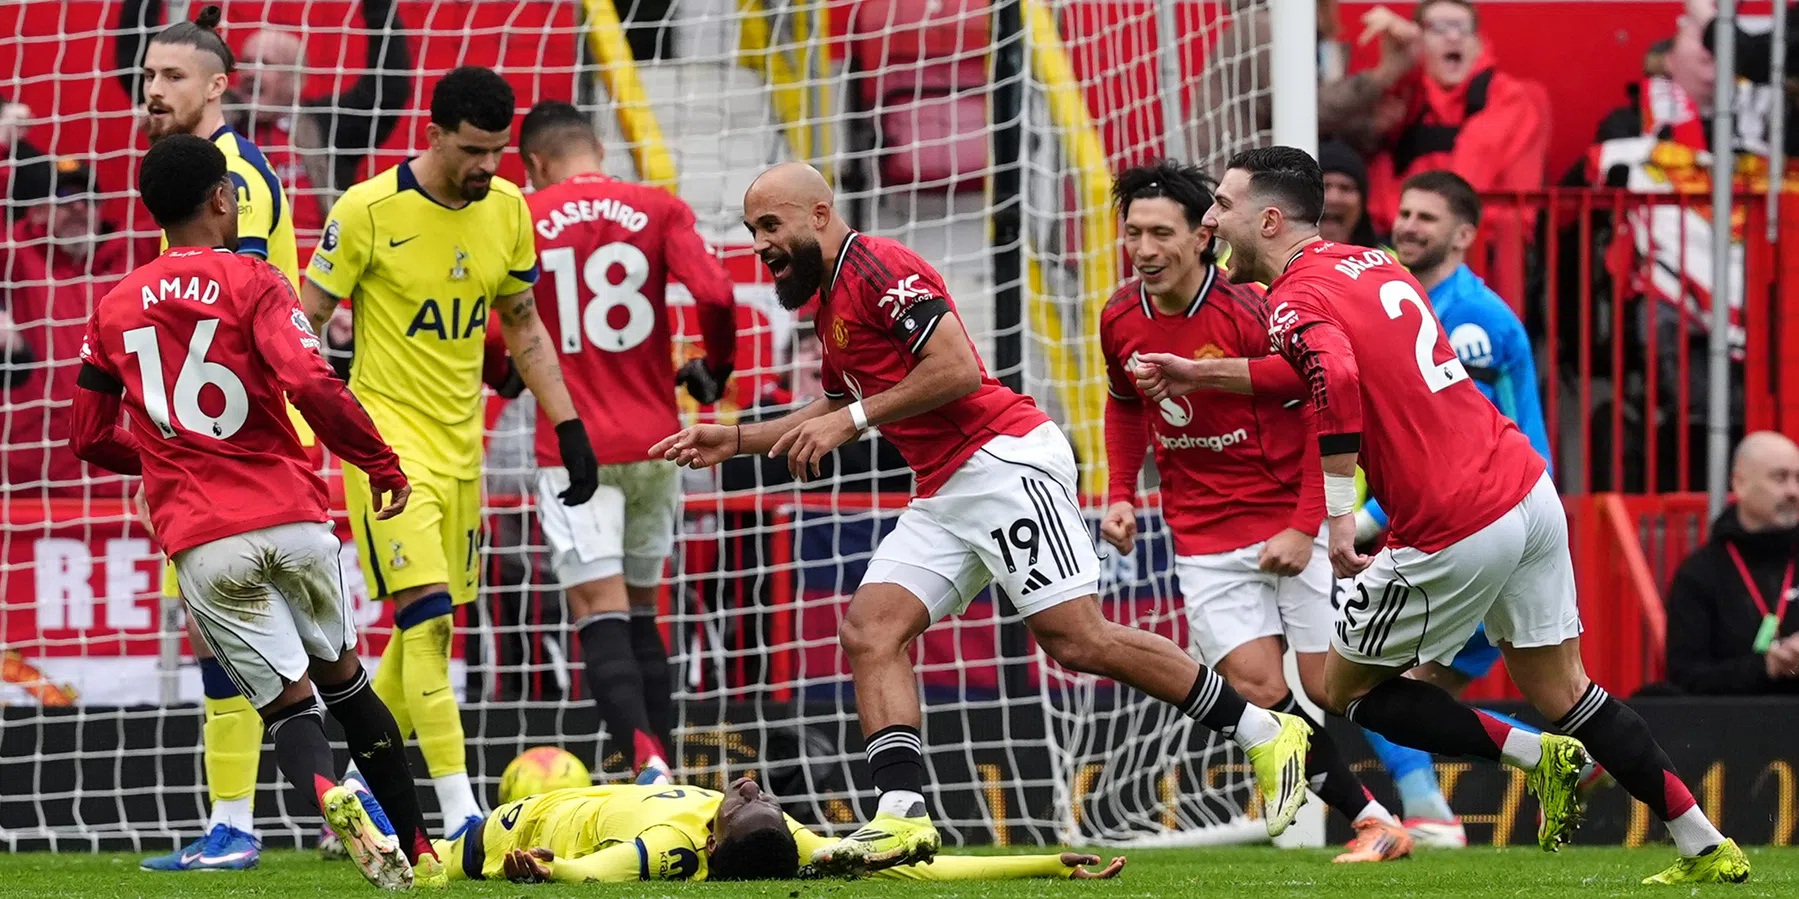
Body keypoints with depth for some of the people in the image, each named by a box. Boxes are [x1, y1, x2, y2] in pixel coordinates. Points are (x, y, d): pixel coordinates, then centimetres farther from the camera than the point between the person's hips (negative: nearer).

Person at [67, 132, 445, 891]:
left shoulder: (114, 309, 12)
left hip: (200, 544, 2)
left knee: (289, 705, 3)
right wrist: (382, 463, -4)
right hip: (291, 518, -1)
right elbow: (310, 384, -17)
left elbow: (90, 439, 18)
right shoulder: (252, 282, -1)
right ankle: (418, 852, 20)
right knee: (343, 678, 19)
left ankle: (328, 793, -31)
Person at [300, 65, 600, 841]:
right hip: (387, 433, -6)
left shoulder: (508, 210, 3)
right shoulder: (368, 211, -14)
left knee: (429, 625, 9)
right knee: (426, 616, -17)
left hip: (460, 441, 6)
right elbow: (306, 320, -6)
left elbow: (523, 325, 15)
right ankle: (460, 812, -20)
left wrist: (569, 429, 11)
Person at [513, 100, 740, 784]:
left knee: (600, 617, -8)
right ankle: (663, 772, 14)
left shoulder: (519, 221, 0)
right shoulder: (659, 209, 2)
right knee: (640, 610, 17)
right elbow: (716, 296, -10)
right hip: (655, 440, 3)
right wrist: (714, 372, 8)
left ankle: (647, 761, -28)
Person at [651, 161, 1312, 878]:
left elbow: (958, 367, -20)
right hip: (945, 495, 10)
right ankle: (903, 813, -15)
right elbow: (837, 413, 35)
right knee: (869, 630, -5)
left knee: (1078, 639, -14)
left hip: (1005, 462, -10)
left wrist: (852, 418, -15)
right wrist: (737, 439, 28)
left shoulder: (877, 267, -10)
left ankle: (1263, 732, -4)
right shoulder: (832, 301, 21)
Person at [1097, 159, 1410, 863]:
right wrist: (1121, 495, 8)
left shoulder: (1251, 310, -17)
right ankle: (1374, 822, -2)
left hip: (1290, 526, -4)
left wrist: (1305, 527, -16)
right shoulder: (1121, 319, -1)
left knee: (1331, 690, -4)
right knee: (1260, 689, -12)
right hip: (1204, 537, 4)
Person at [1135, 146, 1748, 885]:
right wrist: (1198, 375, 33)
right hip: (1529, 487, 8)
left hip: (1455, 532, -8)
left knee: (1345, 691, 11)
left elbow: (1335, 379, -32)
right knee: (1563, 694, 15)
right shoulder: (1370, 263, 16)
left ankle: (1533, 756, 4)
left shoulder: (1298, 303, -10)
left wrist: (1338, 515, -30)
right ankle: (1707, 848, 11)